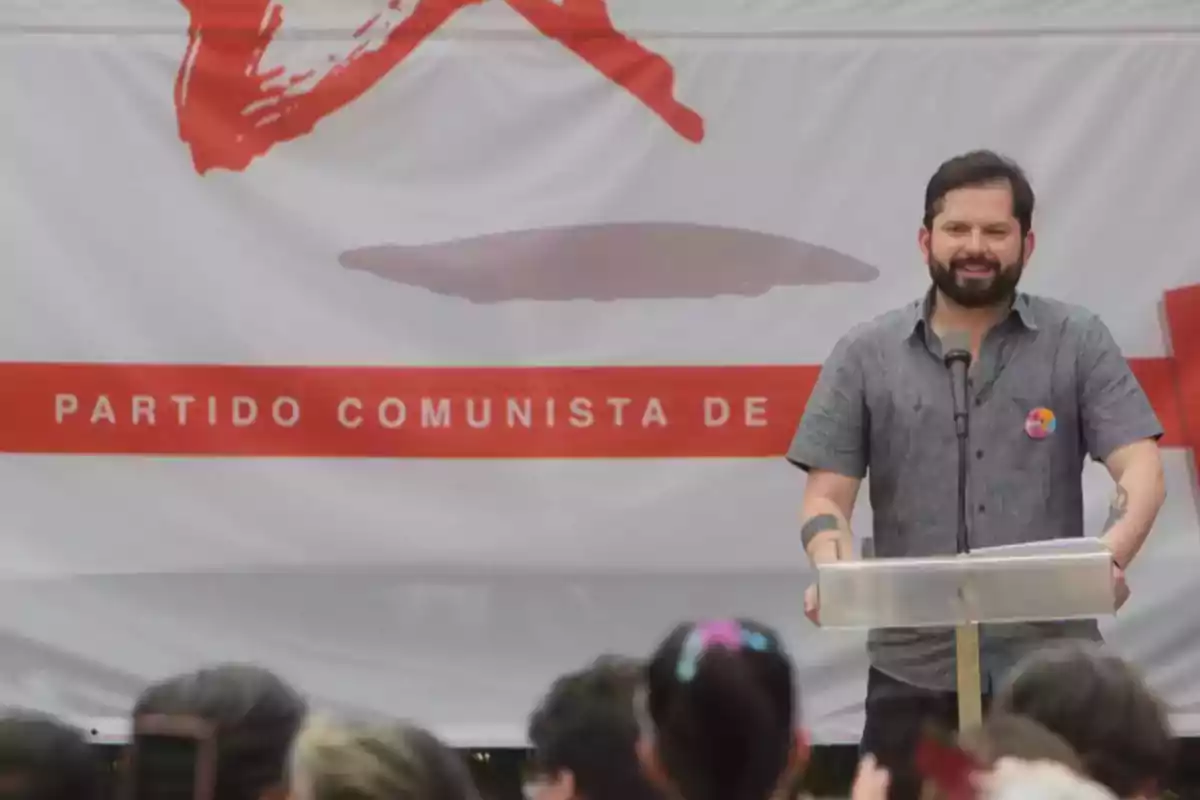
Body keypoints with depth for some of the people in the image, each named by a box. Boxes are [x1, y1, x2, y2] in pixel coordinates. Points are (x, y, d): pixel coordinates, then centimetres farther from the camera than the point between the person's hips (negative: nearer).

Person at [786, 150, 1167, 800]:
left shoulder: (1078, 342, 5)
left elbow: (1139, 469, -4)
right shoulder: (866, 355, 8)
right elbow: (826, 496, 4)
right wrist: (832, 573, -19)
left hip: (1050, 663, -1)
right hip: (915, 669, 1)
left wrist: (1113, 556, -26)